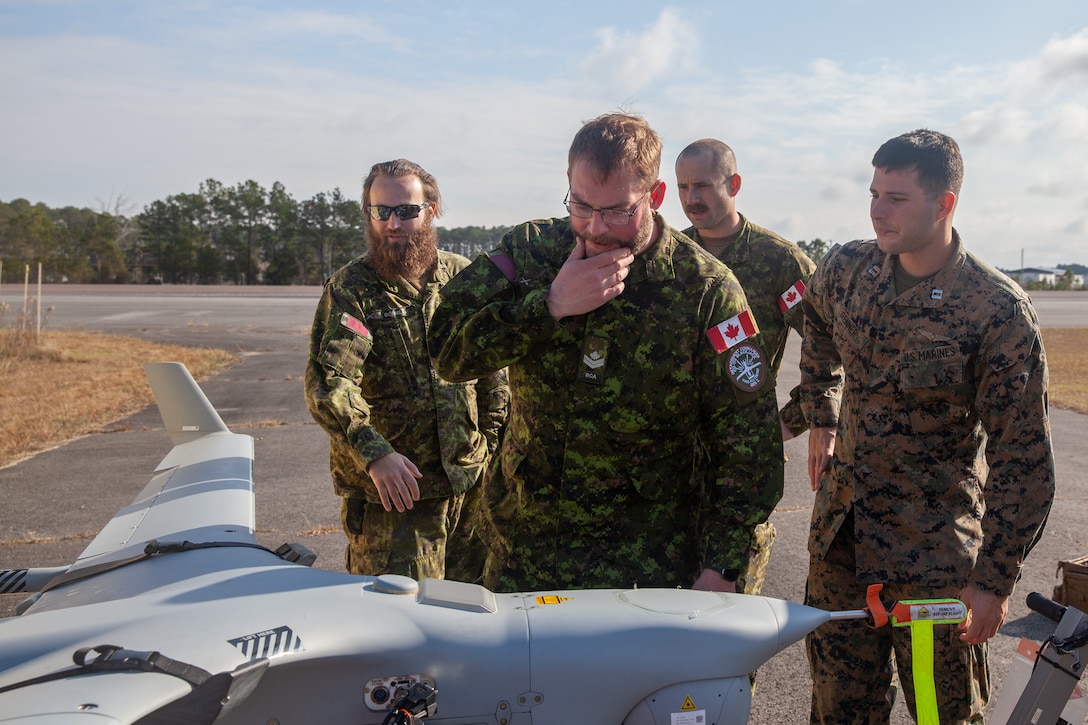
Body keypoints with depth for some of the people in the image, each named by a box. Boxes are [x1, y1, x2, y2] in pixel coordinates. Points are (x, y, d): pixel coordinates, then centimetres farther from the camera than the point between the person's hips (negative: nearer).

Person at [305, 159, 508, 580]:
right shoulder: (349, 290, -7)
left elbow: (493, 367, 14)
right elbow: (326, 384, -19)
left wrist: (494, 442, 11)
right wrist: (374, 454, -33)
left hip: (469, 484, 4)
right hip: (389, 495, -4)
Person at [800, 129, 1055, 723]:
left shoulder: (999, 310, -17)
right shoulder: (846, 269, -2)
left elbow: (1022, 457, -14)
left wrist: (995, 581, -13)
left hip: (933, 543, -4)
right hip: (839, 524, 5)